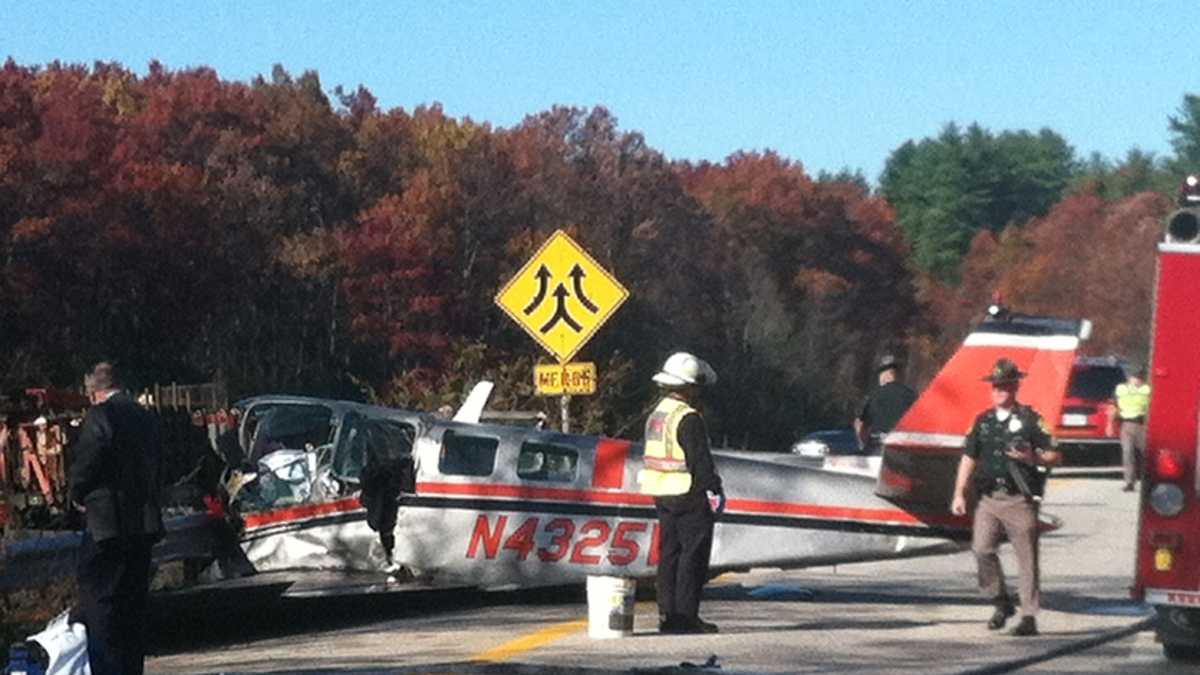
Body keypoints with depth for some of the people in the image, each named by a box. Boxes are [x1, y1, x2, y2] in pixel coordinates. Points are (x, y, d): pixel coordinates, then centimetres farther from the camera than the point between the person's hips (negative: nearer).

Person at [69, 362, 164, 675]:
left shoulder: (100, 416, -13)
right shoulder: (147, 418, 11)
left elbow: (83, 465, -14)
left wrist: (79, 496, 5)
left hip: (107, 523, -8)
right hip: (144, 522, 8)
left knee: (98, 599, -3)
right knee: (135, 600, 13)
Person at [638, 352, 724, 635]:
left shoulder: (656, 415, 13)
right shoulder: (688, 419, -16)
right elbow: (700, 460, -19)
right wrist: (715, 491, -14)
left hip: (662, 495, 9)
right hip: (689, 495, -9)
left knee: (670, 552, 11)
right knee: (693, 554, -5)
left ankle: (667, 614, 11)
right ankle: (686, 615, -8)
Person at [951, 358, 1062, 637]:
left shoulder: (1029, 419, 1)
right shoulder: (983, 421, 15)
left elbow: (1055, 456, 0)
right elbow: (969, 458, 18)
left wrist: (1033, 459, -19)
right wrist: (959, 493, 10)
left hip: (1019, 500, -4)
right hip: (989, 499, 4)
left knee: (1026, 558, -2)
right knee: (982, 549, -10)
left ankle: (1029, 617, 4)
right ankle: (1001, 604, 7)